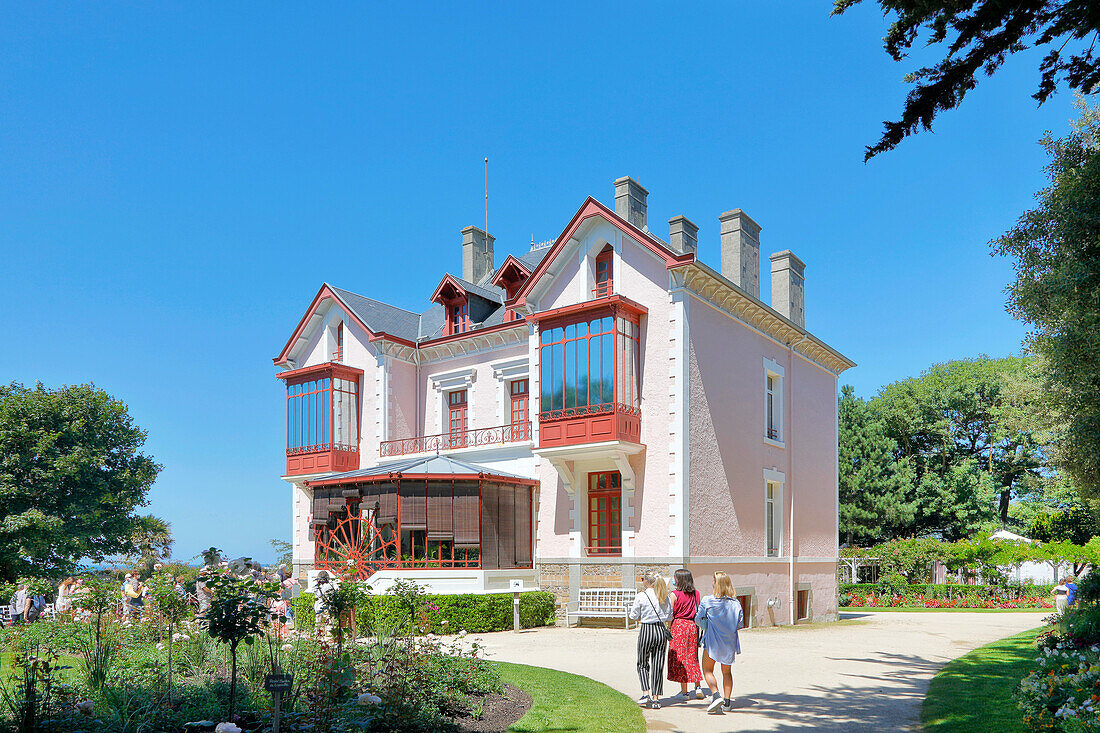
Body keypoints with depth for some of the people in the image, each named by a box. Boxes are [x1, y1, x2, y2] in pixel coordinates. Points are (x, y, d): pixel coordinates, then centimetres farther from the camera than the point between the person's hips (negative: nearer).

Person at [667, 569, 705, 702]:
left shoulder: (675, 595, -11)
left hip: (679, 626, -5)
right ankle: (698, 688, 17)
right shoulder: (696, 593, 4)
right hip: (693, 626, 5)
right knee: (692, 658, 18)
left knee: (680, 658, 3)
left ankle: (684, 692, 6)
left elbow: (670, 615, -11)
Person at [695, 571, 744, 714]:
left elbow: (698, 619, -4)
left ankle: (717, 695, -12)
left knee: (708, 670, 8)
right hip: (730, 642, 4)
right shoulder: (735, 603, -4)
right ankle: (727, 702, 14)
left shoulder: (707, 601, -12)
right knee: (727, 672, 18)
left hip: (712, 640, -3)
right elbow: (740, 623, 2)